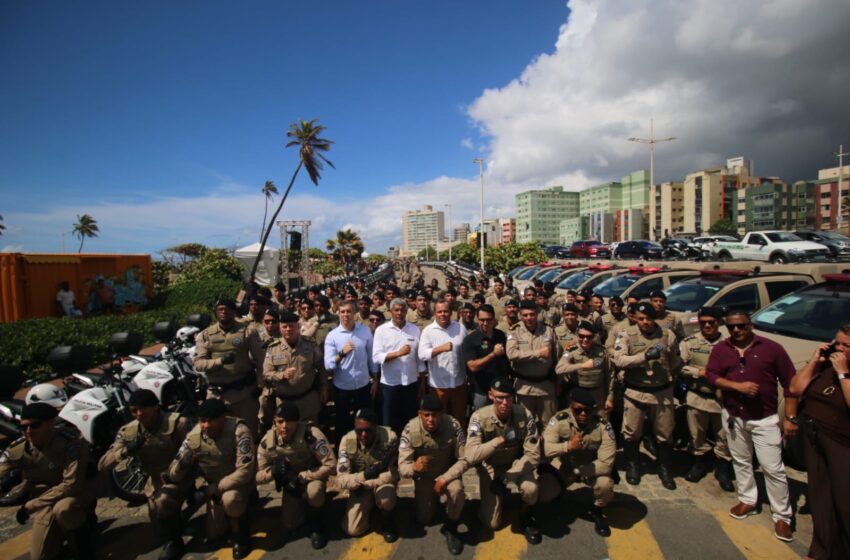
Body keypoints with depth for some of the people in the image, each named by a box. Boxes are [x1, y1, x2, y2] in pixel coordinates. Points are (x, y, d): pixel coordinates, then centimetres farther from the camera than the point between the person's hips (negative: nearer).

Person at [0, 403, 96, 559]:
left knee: (62, 509, -38)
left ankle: (81, 535, -6)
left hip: (76, 495, -5)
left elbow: (72, 485, -27)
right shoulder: (18, 448, -8)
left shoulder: (72, 441, -25)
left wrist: (30, 505, -22)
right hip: (44, 502, 5)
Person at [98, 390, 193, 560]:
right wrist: (126, 450, -29)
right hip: (155, 481, 5)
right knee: (161, 524, 10)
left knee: (162, 504, -29)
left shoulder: (178, 422, -22)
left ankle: (175, 541, 0)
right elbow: (102, 466, -12)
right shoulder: (128, 432, -9)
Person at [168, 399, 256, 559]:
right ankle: (240, 507, 33)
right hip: (215, 485, 5)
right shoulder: (193, 437, -17)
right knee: (213, 535, 7)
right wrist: (182, 464, -33)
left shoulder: (239, 431, -31)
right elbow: (173, 475, -10)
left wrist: (212, 489, -30)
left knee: (230, 499, -36)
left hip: (240, 481, -5)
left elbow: (245, 471, -31)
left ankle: (242, 532, -7)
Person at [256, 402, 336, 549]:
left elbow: (331, 465, -32)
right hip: (289, 481, 4)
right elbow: (257, 476, -13)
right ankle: (301, 502, 30)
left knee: (314, 490, -35)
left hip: (313, 475, -3)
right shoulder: (267, 441, -23)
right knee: (290, 525, -2)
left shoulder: (311, 434, -35)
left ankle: (316, 527, -6)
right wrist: (273, 471, -34)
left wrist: (301, 477, -31)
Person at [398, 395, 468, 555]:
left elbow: (464, 460, -20)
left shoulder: (453, 426, -29)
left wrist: (444, 479, -30)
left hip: (448, 472, -1)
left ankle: (451, 528, -2)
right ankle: (433, 498, 39)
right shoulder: (410, 430, -28)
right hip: (423, 477, 1)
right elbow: (402, 468, -26)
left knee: (456, 490, -32)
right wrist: (414, 468, -49)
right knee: (423, 520, 5)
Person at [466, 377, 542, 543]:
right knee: (492, 523, -4)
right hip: (490, 466, 0)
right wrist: (500, 440, -47)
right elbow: (471, 457, -36)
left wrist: (506, 477, -28)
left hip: (516, 462, 1)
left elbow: (533, 455, -20)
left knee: (530, 489, -31)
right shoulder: (479, 417, -28)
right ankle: (500, 493, 29)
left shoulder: (524, 415, -24)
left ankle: (527, 517, 5)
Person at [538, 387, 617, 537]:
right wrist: (568, 446, -47)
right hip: (563, 466, 0)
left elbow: (606, 463, -24)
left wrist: (577, 471, -26)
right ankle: (559, 490, 20)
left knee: (605, 484, -31)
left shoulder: (603, 426, -24)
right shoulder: (559, 420, -23)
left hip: (592, 468, 0)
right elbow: (547, 449, -28)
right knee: (542, 492, -20)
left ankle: (597, 512, 5)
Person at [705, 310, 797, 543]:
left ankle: (782, 516, 15)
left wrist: (790, 418, -8)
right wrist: (738, 386, -20)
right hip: (733, 416, 3)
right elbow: (711, 375, -4)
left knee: (773, 468, 0)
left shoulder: (771, 348, -8)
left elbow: (790, 383, -5)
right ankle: (748, 500, 34)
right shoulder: (721, 349, 1)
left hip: (764, 419, -3)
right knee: (741, 462, 16)